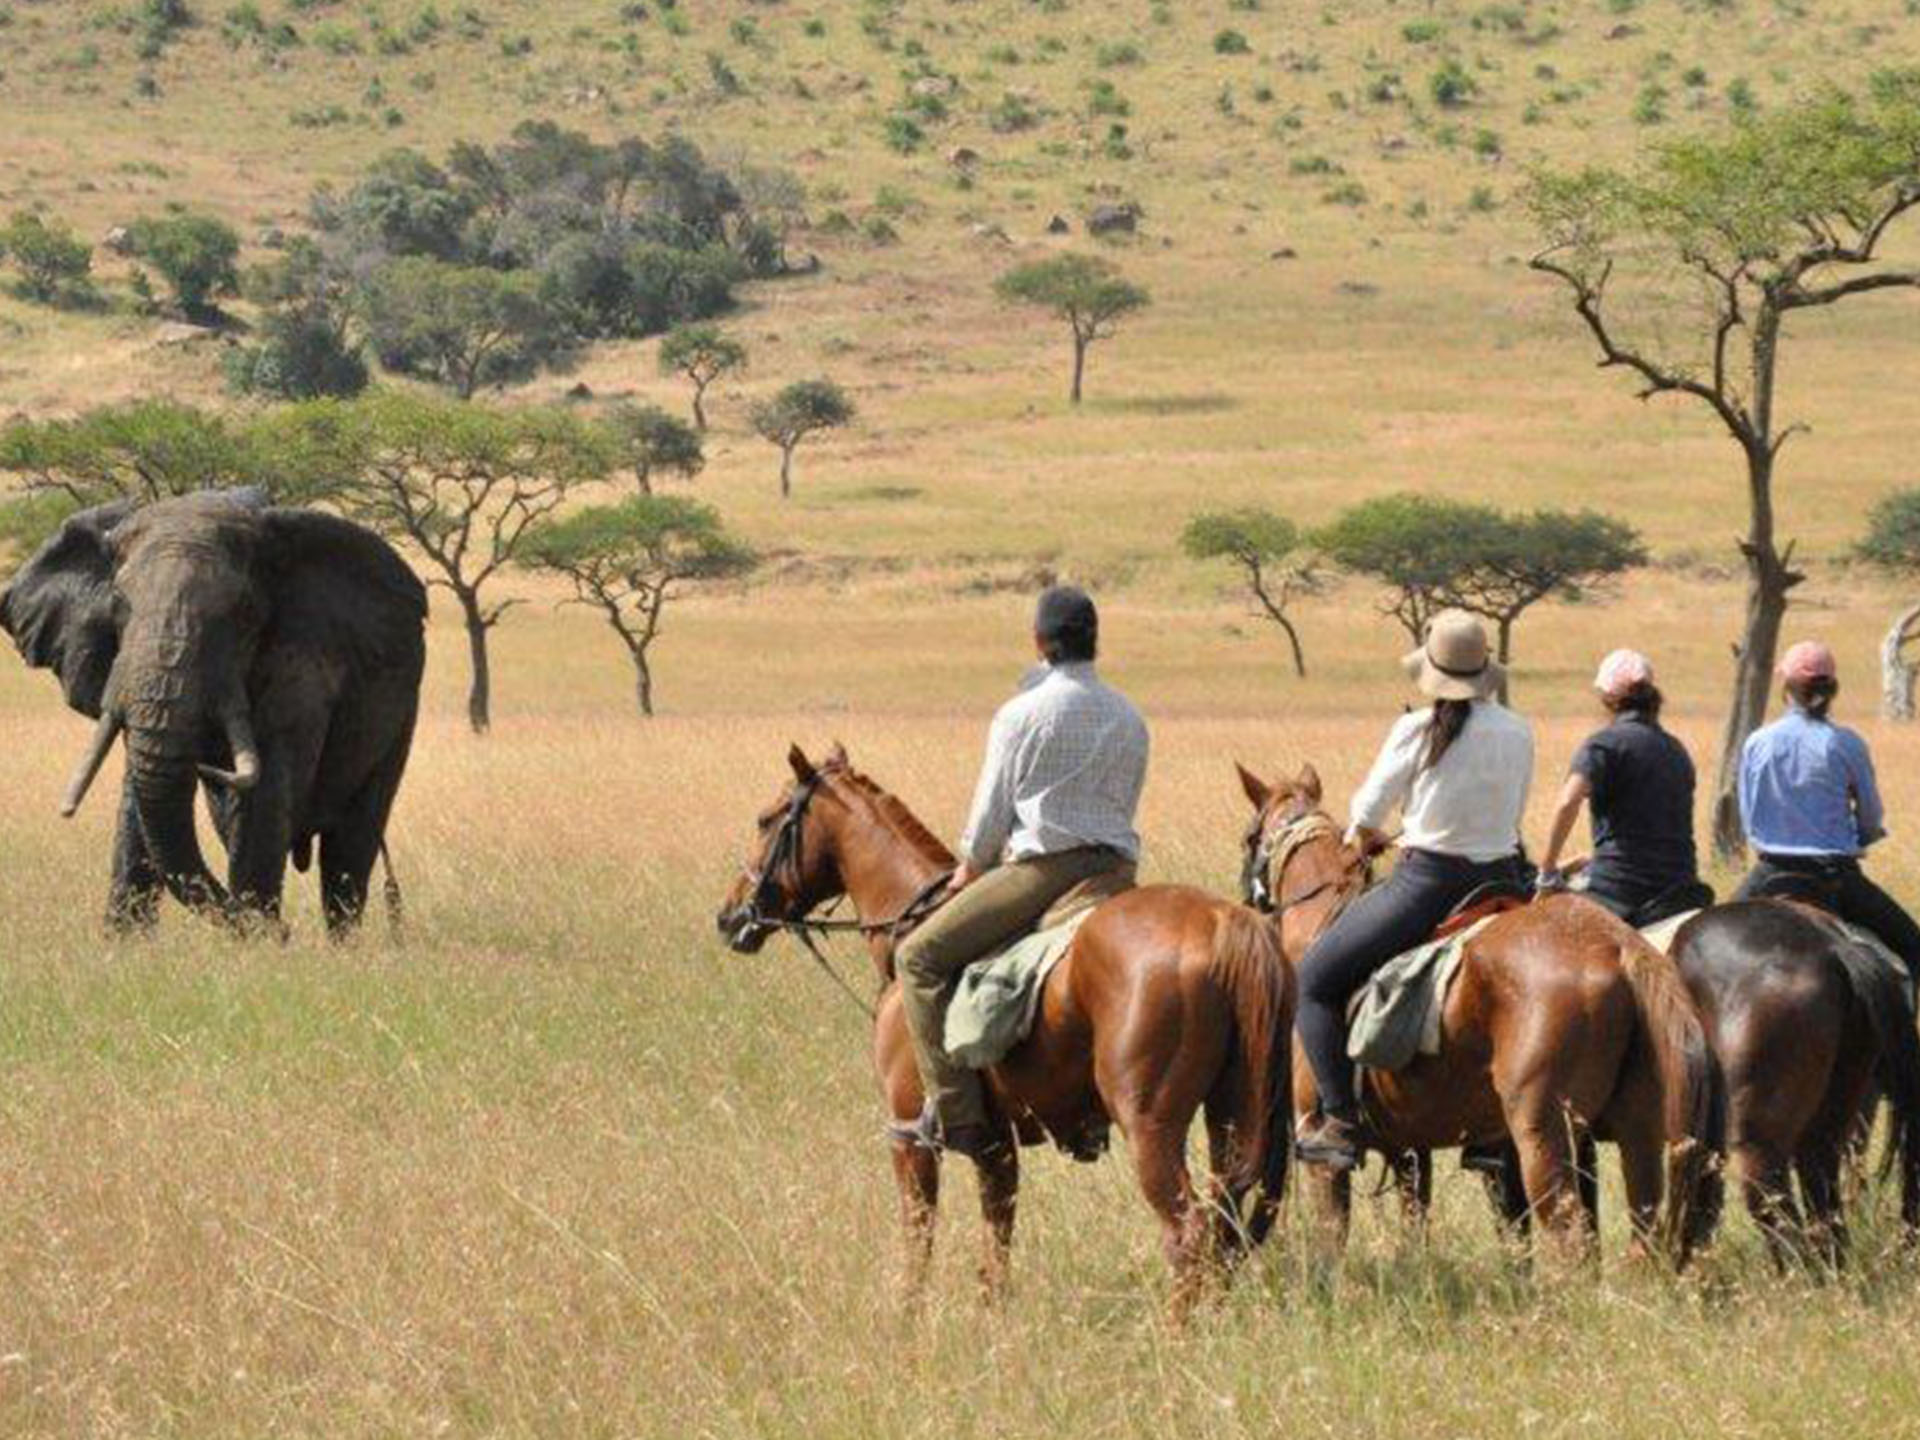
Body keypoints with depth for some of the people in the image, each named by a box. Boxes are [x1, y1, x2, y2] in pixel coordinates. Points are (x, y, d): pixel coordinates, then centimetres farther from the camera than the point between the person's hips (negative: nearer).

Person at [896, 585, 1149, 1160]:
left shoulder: (1022, 714, -5)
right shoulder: (1129, 718, 12)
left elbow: (992, 807, -2)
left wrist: (971, 867, 15)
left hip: (1042, 866, -6)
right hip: (1116, 869, 6)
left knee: (920, 957, -1)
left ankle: (955, 1113, -9)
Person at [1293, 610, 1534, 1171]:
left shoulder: (1417, 731, -9)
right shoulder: (1519, 733, 4)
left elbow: (1367, 815, -1)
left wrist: (1365, 838, 22)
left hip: (1427, 884, -5)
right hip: (1501, 882, 5)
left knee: (1315, 980, 6)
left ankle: (1339, 1121, -4)